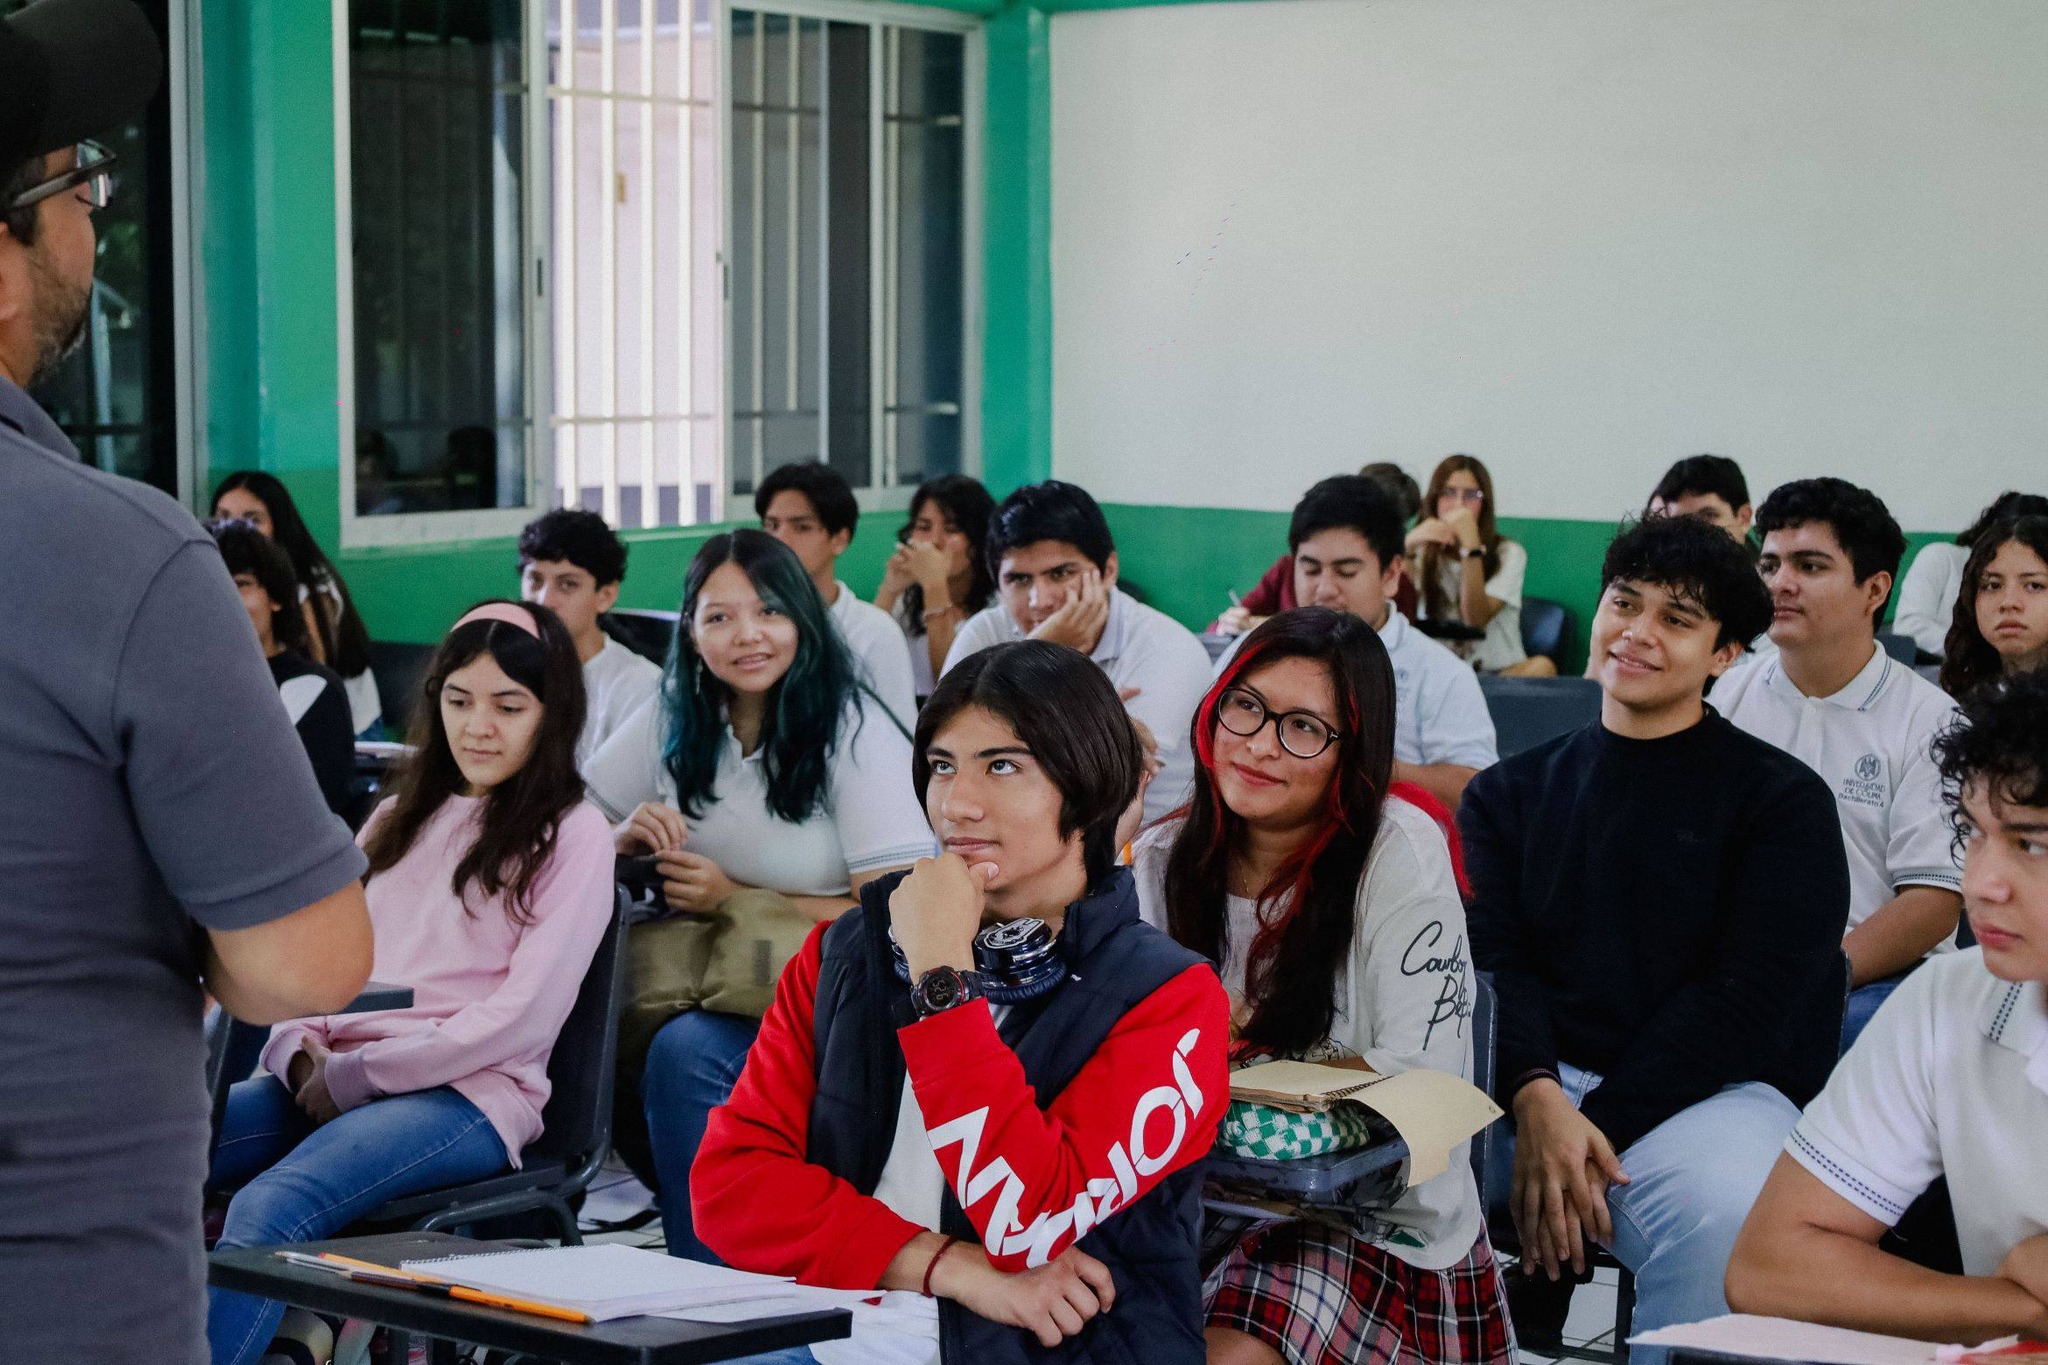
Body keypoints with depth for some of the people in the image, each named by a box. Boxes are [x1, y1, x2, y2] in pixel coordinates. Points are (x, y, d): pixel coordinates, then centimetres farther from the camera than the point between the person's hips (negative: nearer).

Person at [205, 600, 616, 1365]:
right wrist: (302, 1053, -3)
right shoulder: (402, 819, 24)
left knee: (269, 1209, -34)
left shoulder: (573, 835, 4)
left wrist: (359, 1072, -11)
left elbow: (527, 1012, -7)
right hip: (331, 1084, 6)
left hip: (468, 1096, -6)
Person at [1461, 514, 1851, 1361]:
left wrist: (1593, 1130, -15)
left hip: (1713, 1089, -2)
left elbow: (1747, 1001, -5)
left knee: (1720, 1215, -37)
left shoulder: (1783, 800, 6)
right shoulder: (1511, 793, 17)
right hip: (1532, 1076, 3)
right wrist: (1536, 1100, -19)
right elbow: (1492, 961, 3)